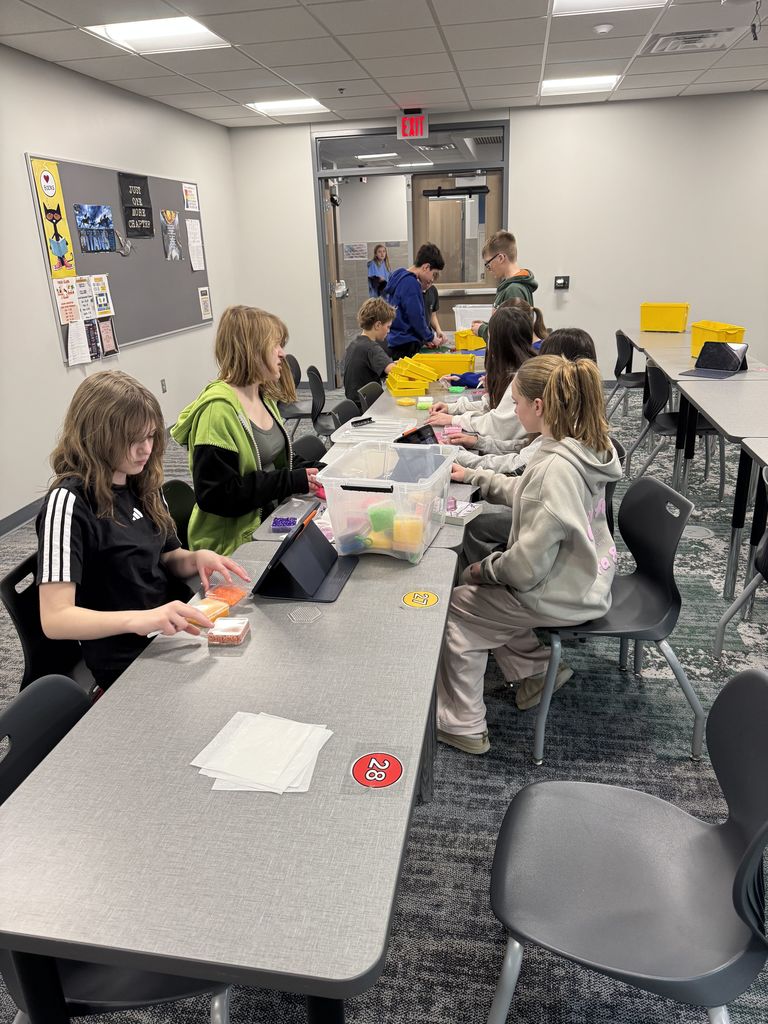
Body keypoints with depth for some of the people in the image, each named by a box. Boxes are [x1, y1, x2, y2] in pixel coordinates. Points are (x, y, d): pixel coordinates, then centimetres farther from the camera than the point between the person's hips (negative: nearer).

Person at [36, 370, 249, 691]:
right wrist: (139, 619, -37)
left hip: (176, 633, 7)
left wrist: (196, 558, -6)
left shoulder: (141, 485, 6)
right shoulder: (69, 502, -16)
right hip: (128, 664, -7)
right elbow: (54, 619, -22)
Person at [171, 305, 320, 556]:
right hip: (234, 544, -8)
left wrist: (308, 476, 2)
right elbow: (216, 494, -22)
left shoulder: (263, 397, 9)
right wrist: (293, 481, -20)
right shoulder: (218, 408, -18)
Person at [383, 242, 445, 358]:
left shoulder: (398, 278, 12)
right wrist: (430, 337, -1)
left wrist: (424, 339, 14)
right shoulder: (411, 284, -17)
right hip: (406, 346, -10)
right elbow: (417, 318, -17)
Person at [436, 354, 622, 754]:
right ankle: (535, 668, 28)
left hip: (562, 594, -9)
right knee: (478, 584, 22)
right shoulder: (583, 446, -3)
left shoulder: (554, 468, -32)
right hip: (586, 575, 9)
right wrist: (475, 476, 15)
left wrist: (485, 568, -11)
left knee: (458, 606, 5)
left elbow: (528, 563, -29)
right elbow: (526, 492, 15)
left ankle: (462, 726, 16)